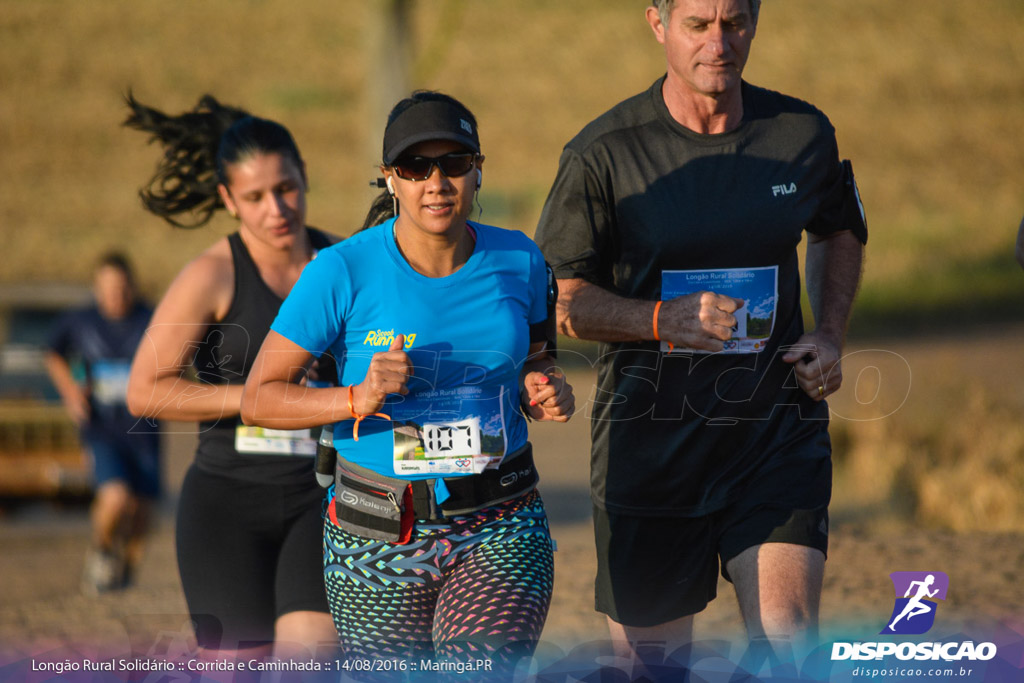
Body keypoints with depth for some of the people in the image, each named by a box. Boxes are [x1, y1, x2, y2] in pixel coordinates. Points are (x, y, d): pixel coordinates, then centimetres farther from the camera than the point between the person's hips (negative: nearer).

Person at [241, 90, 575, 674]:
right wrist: (358, 399, -25)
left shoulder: (518, 260, 0)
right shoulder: (343, 272, -11)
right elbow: (258, 400, -9)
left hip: (499, 536, 1)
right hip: (380, 541, -1)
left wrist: (548, 393, -4)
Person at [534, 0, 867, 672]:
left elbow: (839, 232, 24)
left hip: (778, 426, 1)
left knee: (787, 638, -15)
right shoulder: (603, 152, -6)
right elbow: (560, 298, -3)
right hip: (650, 433, -1)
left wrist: (830, 334, 7)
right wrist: (665, 319, -19)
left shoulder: (803, 133, 3)